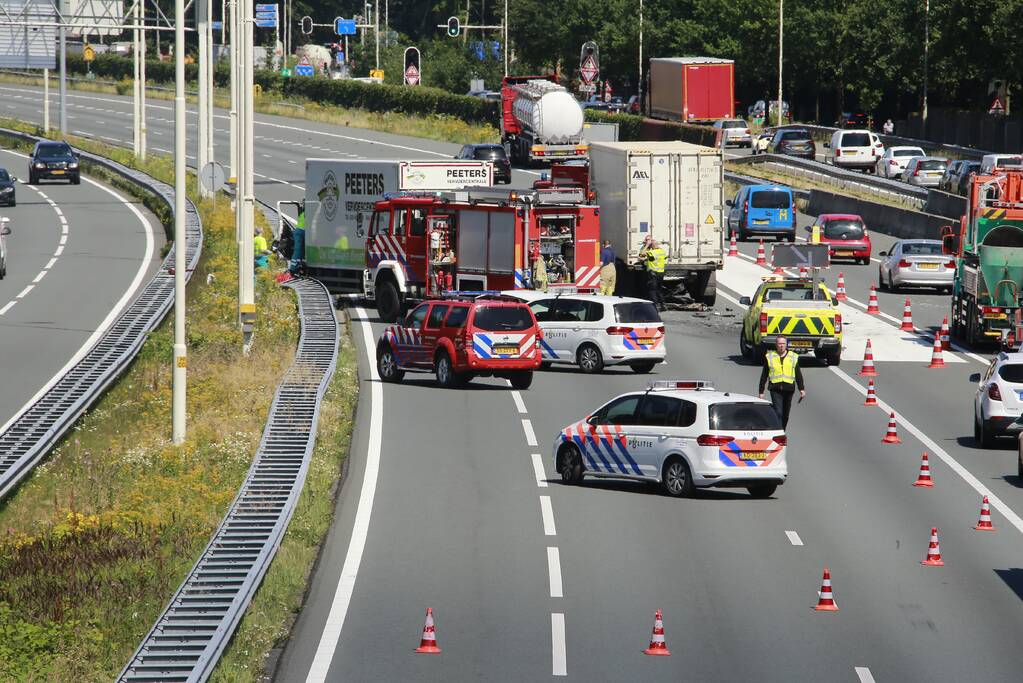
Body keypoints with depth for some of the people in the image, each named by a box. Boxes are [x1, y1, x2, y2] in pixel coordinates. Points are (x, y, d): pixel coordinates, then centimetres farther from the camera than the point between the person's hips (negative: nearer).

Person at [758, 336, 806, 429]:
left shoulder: (793, 357, 9)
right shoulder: (770, 357, 6)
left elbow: (798, 375, 9)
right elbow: (764, 376, 8)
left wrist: (801, 389, -1)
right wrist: (761, 392, 5)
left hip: (788, 389, 2)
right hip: (775, 389, -2)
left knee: (785, 415, 10)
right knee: (778, 413, -15)